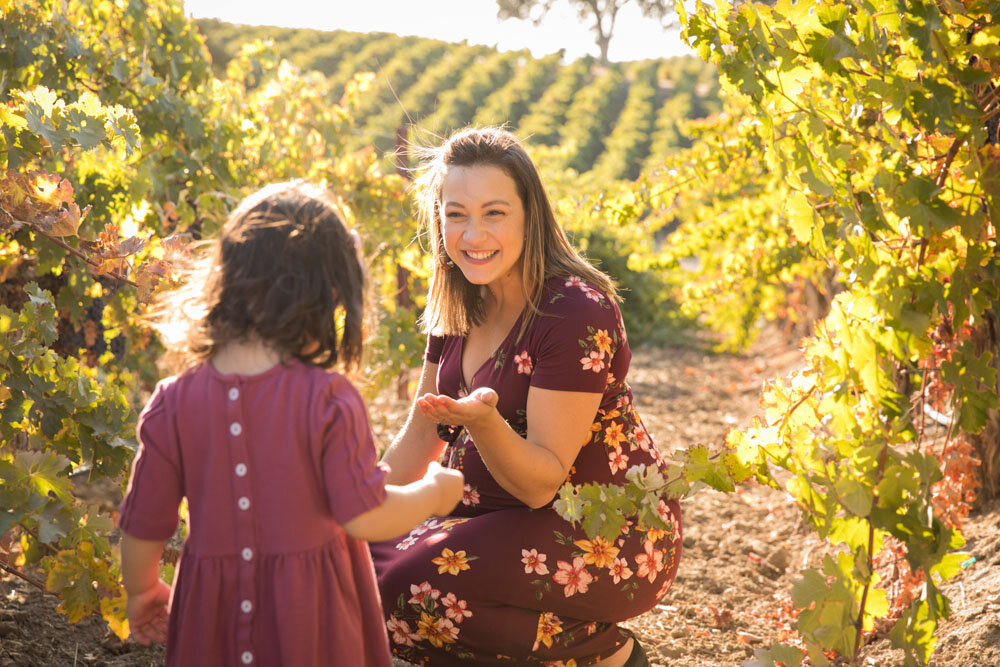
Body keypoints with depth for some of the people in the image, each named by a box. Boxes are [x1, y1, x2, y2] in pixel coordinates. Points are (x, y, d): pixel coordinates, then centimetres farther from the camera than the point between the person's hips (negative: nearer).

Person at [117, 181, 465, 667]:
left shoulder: (175, 403, -8)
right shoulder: (329, 399, -17)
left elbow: (143, 527, -1)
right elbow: (365, 517, -16)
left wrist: (141, 592, 19)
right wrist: (434, 491, 3)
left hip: (213, 610, 3)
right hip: (311, 616, -3)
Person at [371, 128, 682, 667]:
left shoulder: (577, 313, -22)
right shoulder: (459, 308, 2)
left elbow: (542, 482, -22)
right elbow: (419, 440, 11)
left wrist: (482, 421, -40)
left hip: (611, 538, -9)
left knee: (409, 596, -24)